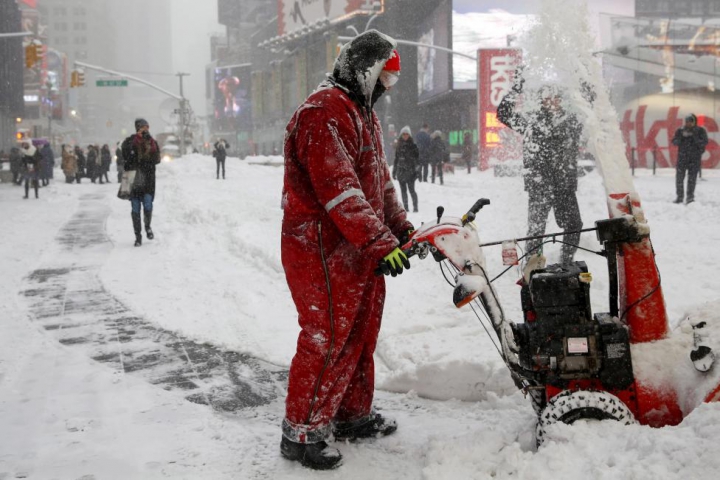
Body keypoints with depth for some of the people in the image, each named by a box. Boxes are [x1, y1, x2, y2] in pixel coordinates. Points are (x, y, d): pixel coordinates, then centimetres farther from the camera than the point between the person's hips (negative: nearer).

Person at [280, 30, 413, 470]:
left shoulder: (364, 113, 19)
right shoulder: (323, 112, -16)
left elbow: (380, 179, 23)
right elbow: (338, 189, -26)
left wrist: (401, 226, 10)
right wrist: (379, 242, -28)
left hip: (362, 251, 10)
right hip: (324, 250, -10)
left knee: (361, 335, 17)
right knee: (327, 339, -5)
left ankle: (353, 415, 32)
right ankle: (301, 433, 6)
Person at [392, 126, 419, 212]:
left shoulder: (413, 146, 1)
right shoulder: (399, 146, 12)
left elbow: (417, 158, 0)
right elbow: (396, 159, 16)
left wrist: (417, 167, -12)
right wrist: (394, 171, 15)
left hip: (410, 171, -4)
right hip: (401, 171, 4)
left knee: (411, 189, -9)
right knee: (403, 190, 6)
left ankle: (415, 206, -2)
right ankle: (405, 207, 12)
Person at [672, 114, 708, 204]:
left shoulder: (700, 131, 1)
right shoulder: (680, 130, 6)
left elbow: (704, 143, -8)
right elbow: (674, 142, 3)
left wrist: (695, 137, -21)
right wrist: (681, 137, -16)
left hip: (695, 158, -2)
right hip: (682, 157, 2)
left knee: (692, 177, -4)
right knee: (679, 176, 1)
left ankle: (690, 196, 2)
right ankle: (679, 196, 11)